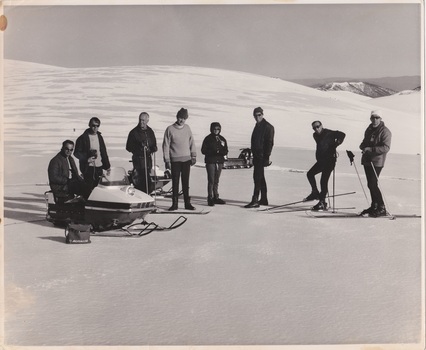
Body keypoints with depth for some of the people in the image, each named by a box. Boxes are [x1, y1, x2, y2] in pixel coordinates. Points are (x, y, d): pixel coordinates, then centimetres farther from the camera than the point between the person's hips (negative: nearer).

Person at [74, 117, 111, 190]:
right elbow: (76, 153, -3)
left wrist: (107, 166, 13)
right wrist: (86, 159, -18)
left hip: (99, 167, 5)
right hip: (88, 168, -5)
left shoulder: (99, 137, 13)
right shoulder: (83, 138, -3)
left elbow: (104, 152, 17)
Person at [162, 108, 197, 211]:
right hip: (175, 160, -3)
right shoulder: (170, 129, -3)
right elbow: (166, 146, -3)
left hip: (186, 159, 3)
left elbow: (191, 142, 15)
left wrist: (194, 155, 8)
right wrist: (167, 160, -7)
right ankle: (174, 204, 5)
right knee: (175, 182, -1)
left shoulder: (187, 128, 7)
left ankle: (187, 203, 10)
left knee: (186, 182, 6)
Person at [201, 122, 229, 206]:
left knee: (216, 181, 11)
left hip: (219, 161, 4)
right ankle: (210, 198, -4)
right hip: (210, 162, -4)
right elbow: (203, 150, -5)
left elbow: (226, 151, 8)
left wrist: (221, 151, -15)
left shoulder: (222, 139, 11)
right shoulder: (208, 138, -2)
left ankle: (216, 197, 17)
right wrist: (213, 152, -17)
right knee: (211, 180, -8)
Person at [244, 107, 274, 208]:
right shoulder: (257, 126, 18)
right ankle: (263, 200, 22)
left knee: (257, 177, -14)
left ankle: (255, 201, -16)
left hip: (262, 156, -10)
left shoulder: (268, 127, -10)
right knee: (260, 178, 14)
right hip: (257, 156, 10)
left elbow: (269, 143, -15)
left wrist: (266, 157, -20)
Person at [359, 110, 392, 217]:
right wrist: (362, 146, 3)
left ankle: (382, 209, -5)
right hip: (367, 160, 8)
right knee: (370, 185, 12)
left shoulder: (385, 131, -9)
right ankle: (374, 206, 24)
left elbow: (386, 148, -18)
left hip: (377, 162, -8)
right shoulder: (369, 130, 15)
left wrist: (371, 149, -24)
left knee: (373, 184, -13)